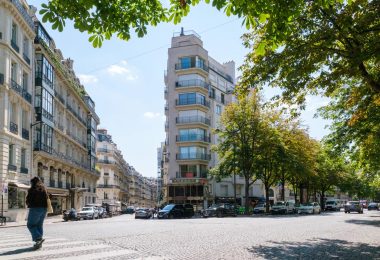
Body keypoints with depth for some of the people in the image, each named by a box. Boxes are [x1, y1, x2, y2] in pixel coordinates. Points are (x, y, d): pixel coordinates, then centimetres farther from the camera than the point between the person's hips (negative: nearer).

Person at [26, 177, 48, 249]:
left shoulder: (32, 189, -6)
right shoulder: (44, 189, 12)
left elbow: (28, 200, -5)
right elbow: (47, 199, 13)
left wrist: (29, 204, 14)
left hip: (35, 208, -7)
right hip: (44, 208, 7)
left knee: (30, 225, 0)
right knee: (39, 225, 11)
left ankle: (38, 238, -17)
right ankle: (39, 243, 10)